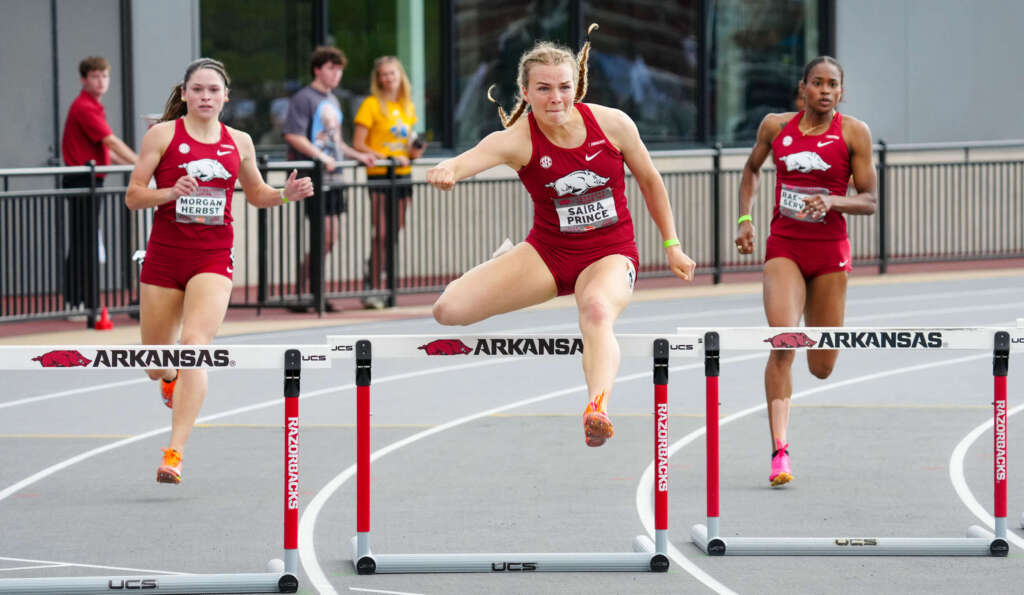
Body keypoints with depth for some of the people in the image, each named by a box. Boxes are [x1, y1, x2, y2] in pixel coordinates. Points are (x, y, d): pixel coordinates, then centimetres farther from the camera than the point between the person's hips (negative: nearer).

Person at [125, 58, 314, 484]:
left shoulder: (238, 142, 8)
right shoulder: (163, 135, -1)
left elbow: (256, 194, 22)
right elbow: (133, 197, -2)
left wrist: (286, 194, 1)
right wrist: (171, 192, -21)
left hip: (213, 257, 0)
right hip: (164, 257, 0)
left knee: (194, 344, -20)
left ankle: (174, 454, -24)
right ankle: (171, 378, 51)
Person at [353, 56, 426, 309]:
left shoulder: (407, 106, 15)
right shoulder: (371, 105, -4)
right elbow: (358, 144, -8)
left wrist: (414, 153, 4)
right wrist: (386, 159, -17)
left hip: (403, 175, 6)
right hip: (379, 175, -6)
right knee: (381, 233, -13)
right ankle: (371, 290, -13)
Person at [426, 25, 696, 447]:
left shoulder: (613, 123, -10)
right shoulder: (517, 139, -15)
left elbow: (649, 180, 7)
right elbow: (471, 159, -37)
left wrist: (672, 246, 10)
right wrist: (447, 170, -62)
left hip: (610, 253, -2)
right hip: (548, 251, 2)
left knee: (597, 310, -39)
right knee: (448, 309, -12)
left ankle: (597, 407, -62)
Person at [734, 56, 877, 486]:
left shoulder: (854, 133, -4)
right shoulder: (776, 126, 2)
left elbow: (869, 201, -3)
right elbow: (752, 169, 21)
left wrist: (832, 201, -22)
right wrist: (744, 219, 9)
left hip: (830, 252, 0)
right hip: (784, 248, 0)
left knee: (821, 368, 6)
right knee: (782, 344, -21)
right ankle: (779, 451, -21)